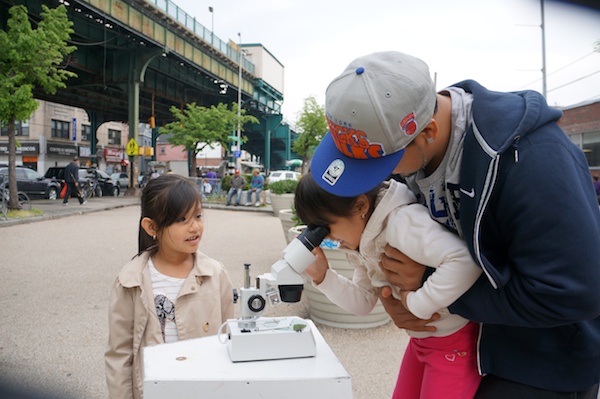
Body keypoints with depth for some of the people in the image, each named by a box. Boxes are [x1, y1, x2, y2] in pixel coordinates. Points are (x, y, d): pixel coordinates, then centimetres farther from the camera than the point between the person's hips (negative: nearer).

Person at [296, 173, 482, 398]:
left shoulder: (401, 222, -31)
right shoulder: (363, 245, -1)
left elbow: (464, 263, -43)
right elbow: (363, 303, 5)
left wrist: (416, 303, -31)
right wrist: (322, 276, -8)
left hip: (455, 341, -8)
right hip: (422, 339, 8)